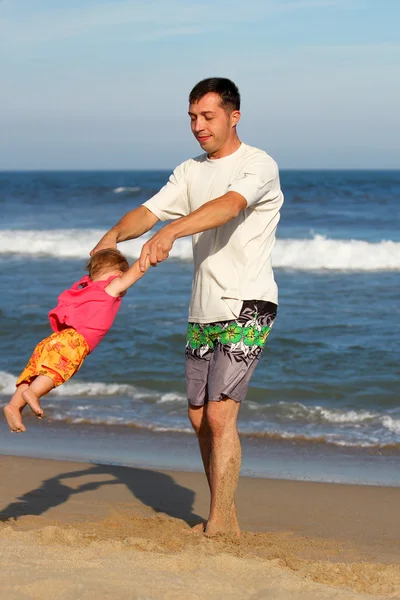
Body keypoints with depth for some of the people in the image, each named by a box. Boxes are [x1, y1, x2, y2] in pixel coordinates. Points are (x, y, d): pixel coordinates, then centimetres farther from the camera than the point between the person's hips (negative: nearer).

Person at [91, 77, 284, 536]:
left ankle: (218, 526, -9)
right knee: (200, 417, 10)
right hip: (203, 311, 8)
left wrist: (171, 232, -44)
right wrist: (113, 236, -16)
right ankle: (226, 520, 23)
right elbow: (150, 211, 6)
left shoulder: (259, 166, -9)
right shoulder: (190, 172, 15)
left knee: (220, 414, -16)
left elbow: (228, 206, -28)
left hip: (247, 308, -8)